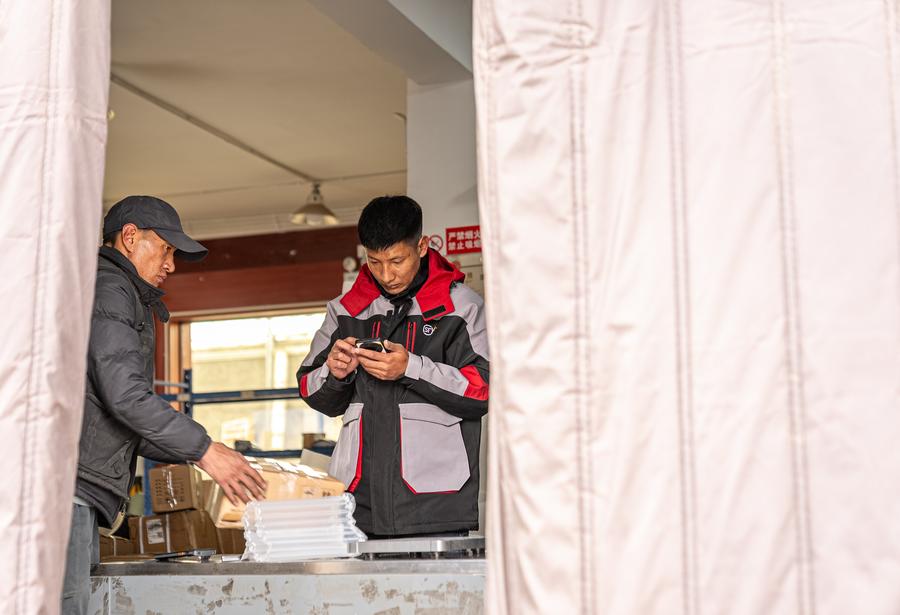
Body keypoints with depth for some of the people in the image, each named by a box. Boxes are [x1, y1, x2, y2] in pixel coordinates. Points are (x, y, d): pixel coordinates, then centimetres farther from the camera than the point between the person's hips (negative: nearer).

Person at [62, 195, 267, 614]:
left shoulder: (116, 293, 31)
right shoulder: (110, 289, -2)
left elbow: (120, 420, 30)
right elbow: (124, 394, -15)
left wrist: (192, 454, 20)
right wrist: (204, 450, -10)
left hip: (78, 492, 10)